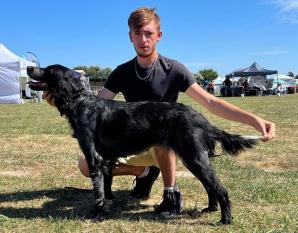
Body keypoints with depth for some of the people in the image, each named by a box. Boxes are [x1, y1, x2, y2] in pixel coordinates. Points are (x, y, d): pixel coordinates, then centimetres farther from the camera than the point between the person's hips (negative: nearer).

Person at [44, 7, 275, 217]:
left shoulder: (173, 69, -15)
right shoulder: (122, 73, -5)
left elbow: (210, 102, -21)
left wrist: (255, 119, -34)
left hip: (165, 145, -4)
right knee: (87, 164, -14)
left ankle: (172, 192, -18)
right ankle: (145, 171, 9)